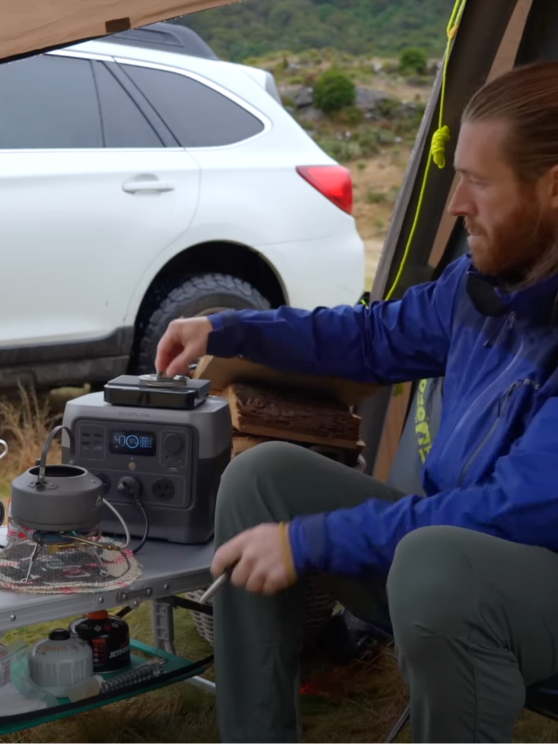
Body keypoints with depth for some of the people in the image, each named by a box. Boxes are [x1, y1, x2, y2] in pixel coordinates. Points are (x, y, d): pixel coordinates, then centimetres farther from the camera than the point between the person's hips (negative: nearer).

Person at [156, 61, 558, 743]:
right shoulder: (482, 277, 1)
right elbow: (379, 336, 19)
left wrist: (311, 541, -26)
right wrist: (228, 331, 11)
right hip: (453, 540, 8)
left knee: (436, 566, -39)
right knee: (263, 474, -2)